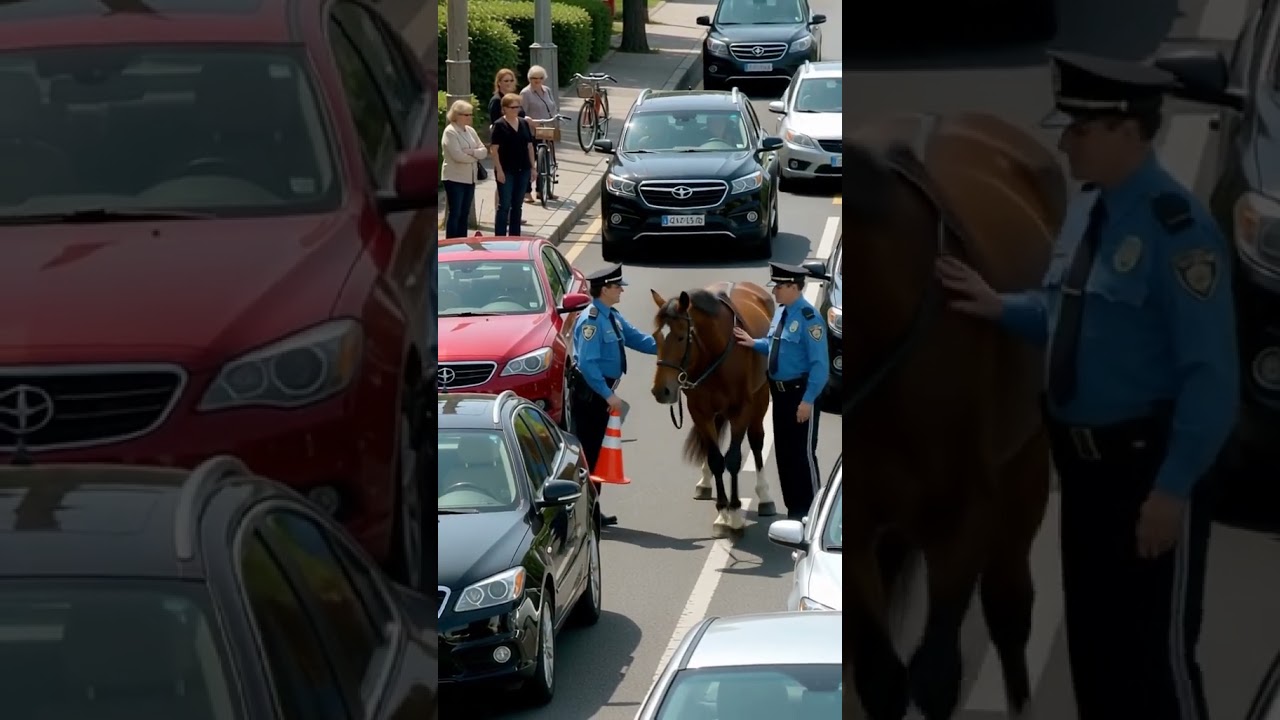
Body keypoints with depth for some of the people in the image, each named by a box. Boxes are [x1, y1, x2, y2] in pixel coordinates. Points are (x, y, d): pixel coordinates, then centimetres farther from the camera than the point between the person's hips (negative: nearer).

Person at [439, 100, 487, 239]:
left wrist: (472, 152, -14)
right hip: (454, 178, -7)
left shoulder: (470, 130, 12)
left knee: (465, 213, 10)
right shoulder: (450, 132, -11)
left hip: (470, 178, 7)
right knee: (455, 213, -5)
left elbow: (484, 151, 7)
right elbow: (457, 155, -21)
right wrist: (475, 157, -6)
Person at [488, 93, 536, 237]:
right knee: (504, 205, -4)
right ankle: (500, 239, -1)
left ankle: (515, 237, 17)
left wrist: (532, 167, 9)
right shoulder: (499, 126, -8)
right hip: (506, 171, -5)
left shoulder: (524, 124, 9)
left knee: (517, 205, 11)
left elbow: (530, 146, 13)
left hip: (522, 170, 6)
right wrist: (499, 170, -16)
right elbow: (494, 149, -11)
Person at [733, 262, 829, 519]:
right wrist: (754, 343, 4)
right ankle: (794, 510, 25)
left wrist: (808, 401, -22)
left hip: (801, 394, -9)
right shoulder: (780, 312, 6)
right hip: (780, 393, 9)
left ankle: (810, 514, 9)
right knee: (783, 452, 14)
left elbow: (820, 365, -21)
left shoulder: (809, 318, -21)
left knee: (803, 453, -1)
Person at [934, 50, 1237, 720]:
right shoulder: (1085, 209, 5)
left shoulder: (1177, 227, -21)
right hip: (1082, 464, 8)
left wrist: (1173, 489, -20)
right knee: (1093, 640, 20)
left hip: (1148, 467, -8)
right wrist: (999, 307, 3)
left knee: (1157, 650, 4)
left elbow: (1210, 376, -20)